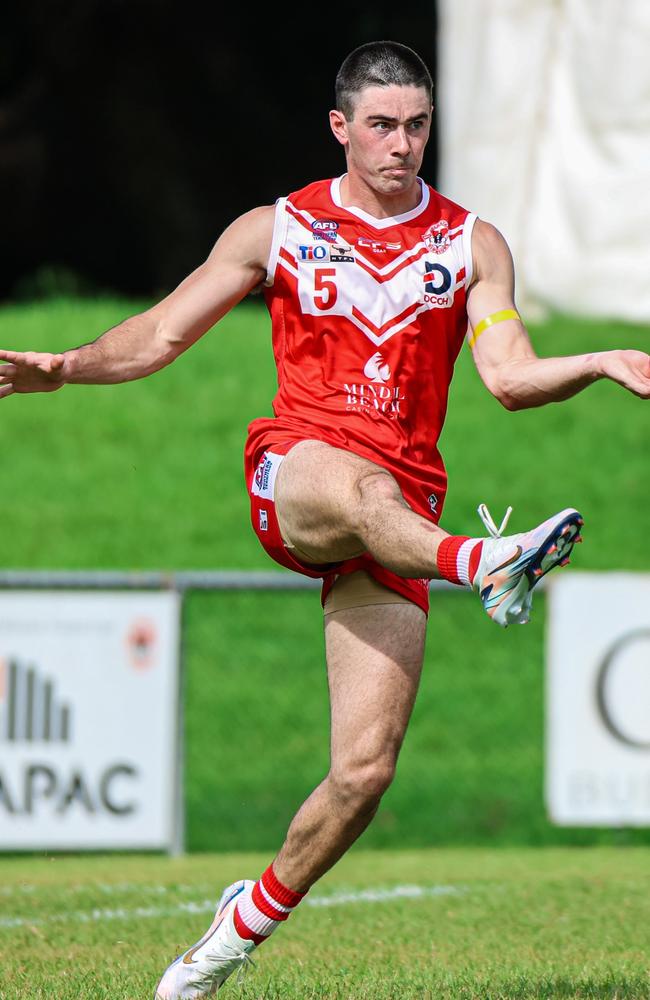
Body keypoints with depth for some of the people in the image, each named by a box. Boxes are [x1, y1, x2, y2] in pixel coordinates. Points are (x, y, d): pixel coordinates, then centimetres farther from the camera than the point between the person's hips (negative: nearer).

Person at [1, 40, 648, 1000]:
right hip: (289, 479, -1)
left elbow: (510, 374, 0)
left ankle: (245, 923, 10)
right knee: (361, 487, -42)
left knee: (364, 772, -9)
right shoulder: (276, 230, 10)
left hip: (404, 507, 1)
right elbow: (159, 335, 11)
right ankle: (485, 566, -69)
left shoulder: (472, 244, 11)